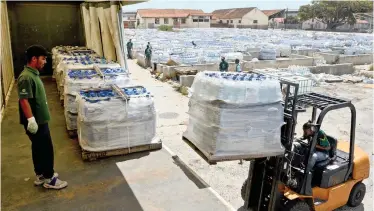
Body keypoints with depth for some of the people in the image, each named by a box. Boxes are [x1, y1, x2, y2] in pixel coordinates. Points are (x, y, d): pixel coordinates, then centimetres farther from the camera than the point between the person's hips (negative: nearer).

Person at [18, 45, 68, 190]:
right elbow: (24, 100, -24)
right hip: (35, 121, -10)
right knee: (46, 149, 0)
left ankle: (41, 175, 32)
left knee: (38, 148, 18)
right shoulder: (26, 77, -21)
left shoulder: (33, 74, 10)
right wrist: (31, 120, -26)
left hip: (40, 119, 10)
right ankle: (49, 179, 13)